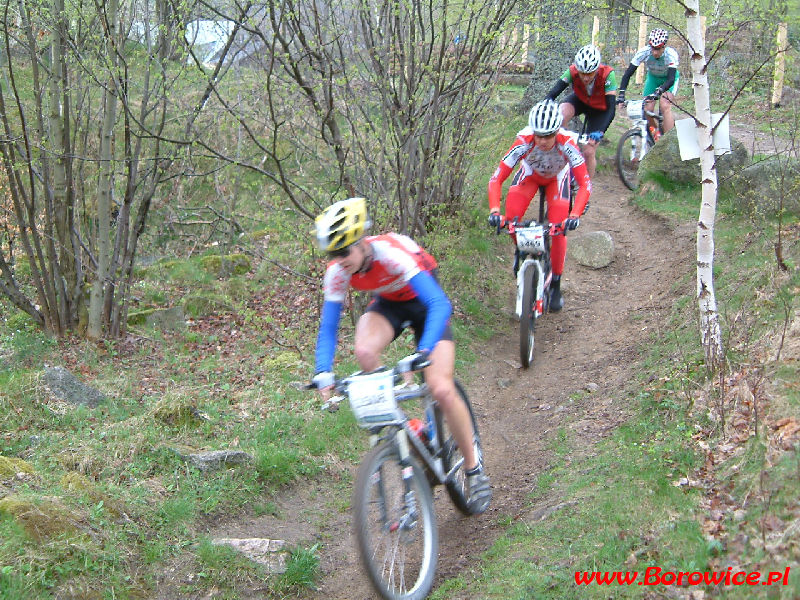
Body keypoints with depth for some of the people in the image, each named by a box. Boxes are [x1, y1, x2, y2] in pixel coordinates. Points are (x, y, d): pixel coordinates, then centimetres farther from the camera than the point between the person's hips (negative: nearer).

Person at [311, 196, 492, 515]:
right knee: (364, 351, -32)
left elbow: (440, 304, -44)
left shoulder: (391, 252, -38)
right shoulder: (338, 271, -22)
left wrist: (424, 351, -57)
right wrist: (323, 372, -31)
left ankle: (474, 470, 2)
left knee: (442, 390, -18)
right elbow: (328, 326, -15)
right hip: (388, 304, 4)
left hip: (424, 303, -4)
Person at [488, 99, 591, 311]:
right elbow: (497, 179, -37)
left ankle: (556, 284, 7)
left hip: (557, 178, 0)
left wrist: (575, 215, -53)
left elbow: (585, 184, -39)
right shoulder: (524, 142, -38)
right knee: (512, 216, -24)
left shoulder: (566, 144, -39)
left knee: (559, 230, -14)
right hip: (530, 175, 0)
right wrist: (494, 210, -52)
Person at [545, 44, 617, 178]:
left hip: (599, 109, -2)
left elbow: (611, 108, -37)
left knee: (588, 152, -8)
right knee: (561, 114, -34)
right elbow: (552, 94, -32)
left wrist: (599, 132, -51)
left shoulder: (607, 75, -35)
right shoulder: (572, 72, -30)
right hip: (580, 101, 2)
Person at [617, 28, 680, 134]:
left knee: (665, 107, -25)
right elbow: (628, 73, -29)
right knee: (647, 110, -10)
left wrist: (658, 92, -60)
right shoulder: (644, 52, -30)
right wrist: (621, 94, -41)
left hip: (669, 79, -3)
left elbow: (671, 79, -44)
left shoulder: (671, 54, -36)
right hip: (653, 78, 3)